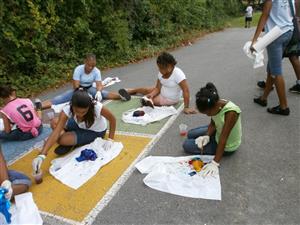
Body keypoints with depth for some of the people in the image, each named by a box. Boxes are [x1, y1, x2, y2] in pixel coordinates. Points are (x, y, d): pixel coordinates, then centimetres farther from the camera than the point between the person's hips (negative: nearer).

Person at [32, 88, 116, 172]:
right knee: (54, 122, -16)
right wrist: (41, 155, -46)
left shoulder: (97, 108, -39)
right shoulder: (67, 110, -30)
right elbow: (56, 132, -36)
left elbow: (112, 119, -20)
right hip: (80, 126, 4)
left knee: (62, 140, -23)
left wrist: (110, 140, -20)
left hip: (96, 131, -4)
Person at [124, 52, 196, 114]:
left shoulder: (177, 73, -30)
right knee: (144, 90, 8)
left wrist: (186, 107, -33)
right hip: (162, 92, 7)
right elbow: (158, 88, -7)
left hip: (170, 99, -7)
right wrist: (152, 94, -28)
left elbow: (186, 90, -32)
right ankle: (128, 91, 28)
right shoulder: (161, 73, -9)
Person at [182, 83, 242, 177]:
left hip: (227, 146, -7)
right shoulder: (216, 105, -17)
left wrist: (215, 163, -31)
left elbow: (223, 139, -34)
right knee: (190, 134, 15)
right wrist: (207, 136, -23)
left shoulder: (231, 112, -37)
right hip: (218, 131, 7)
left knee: (187, 145, -7)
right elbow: (213, 123, -3)